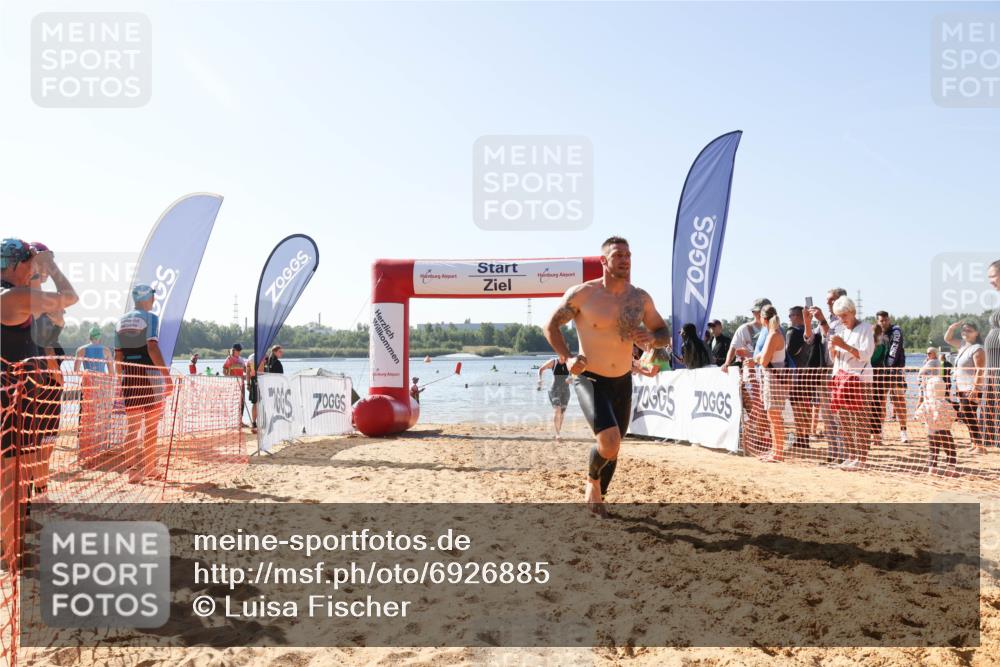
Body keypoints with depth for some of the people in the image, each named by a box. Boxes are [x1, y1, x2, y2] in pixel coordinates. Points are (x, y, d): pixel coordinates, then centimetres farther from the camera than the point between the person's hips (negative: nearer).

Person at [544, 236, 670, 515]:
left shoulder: (640, 298, -2)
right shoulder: (582, 293, -14)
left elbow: (664, 333, 8)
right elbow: (551, 326, -4)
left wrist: (652, 338, -16)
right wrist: (567, 358, -19)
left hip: (623, 381, 5)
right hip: (590, 380, -5)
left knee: (613, 448, 17)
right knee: (609, 443, -24)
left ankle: (598, 498, 42)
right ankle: (592, 480, 10)